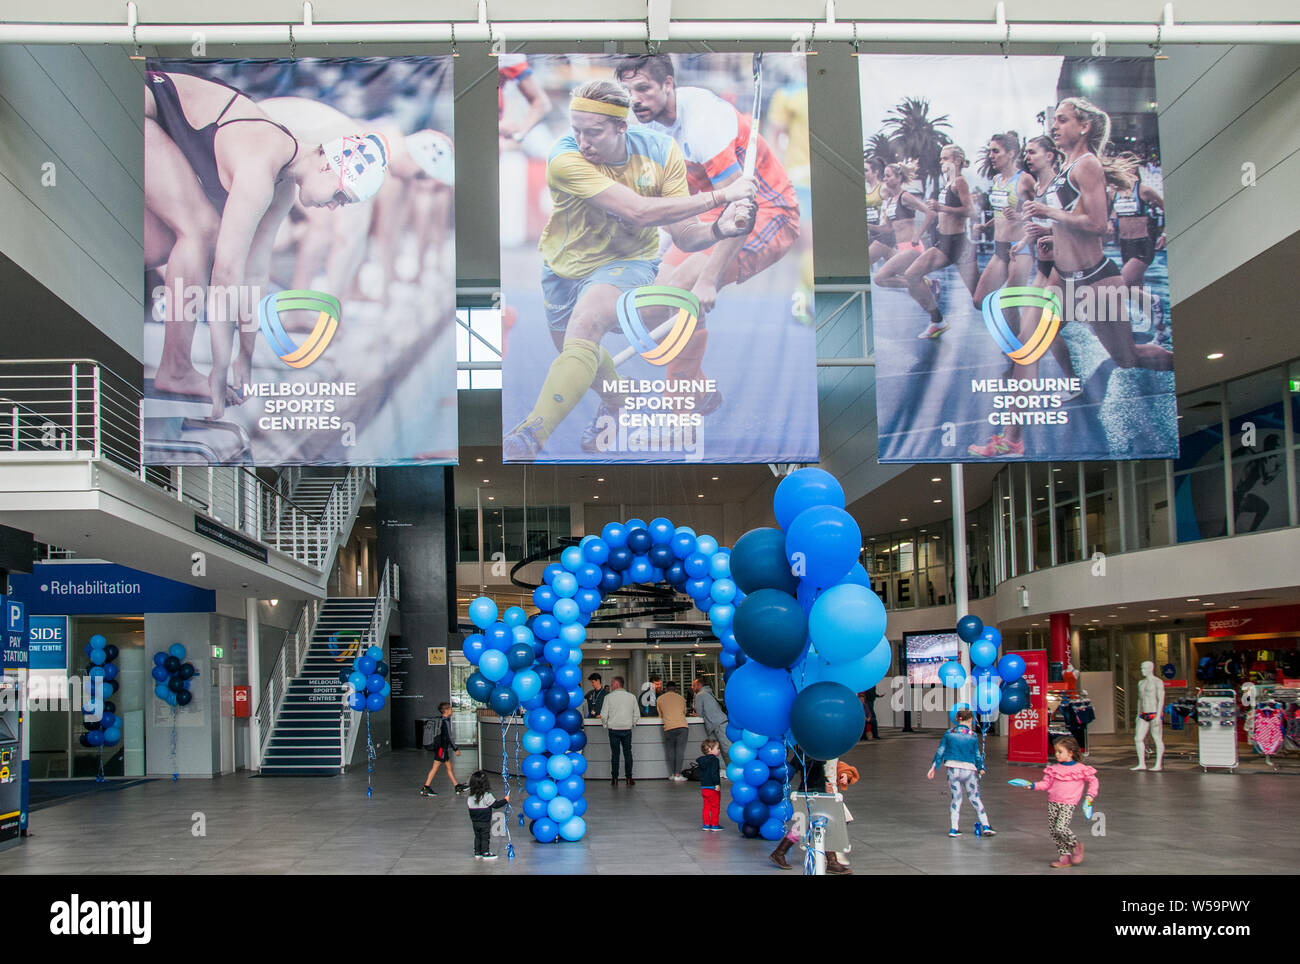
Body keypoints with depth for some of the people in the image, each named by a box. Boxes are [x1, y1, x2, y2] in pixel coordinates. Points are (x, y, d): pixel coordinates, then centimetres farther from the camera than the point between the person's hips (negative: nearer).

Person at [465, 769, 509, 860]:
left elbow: (469, 804, 4)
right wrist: (505, 800, -3)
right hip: (485, 822, -5)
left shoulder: (470, 796, -5)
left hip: (475, 822, 5)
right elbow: (495, 805, -16)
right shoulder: (487, 796, -20)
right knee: (485, 837, 5)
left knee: (477, 837, 17)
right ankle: (486, 853, 10)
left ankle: (477, 853, 22)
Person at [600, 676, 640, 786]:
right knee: (628, 753, 7)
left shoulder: (609, 697, -4)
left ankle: (614, 779, 5)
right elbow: (637, 714, 5)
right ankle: (629, 778, 5)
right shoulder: (631, 697, 3)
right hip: (627, 730, 2)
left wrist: (605, 724, 11)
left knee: (615, 753, 4)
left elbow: (604, 715, -6)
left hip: (613, 729, -2)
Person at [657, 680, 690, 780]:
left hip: (669, 727, -1)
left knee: (670, 750, 10)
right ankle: (678, 775, -6)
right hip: (683, 726, 1)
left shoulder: (660, 699, 14)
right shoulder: (681, 698, 18)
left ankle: (672, 774, 8)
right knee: (680, 750, -1)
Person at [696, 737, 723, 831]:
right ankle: (715, 825, 7)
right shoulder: (714, 760, -15)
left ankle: (706, 824, 15)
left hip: (703, 787, 8)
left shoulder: (701, 761, 11)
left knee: (706, 806, 13)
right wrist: (717, 784, -23)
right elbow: (714, 773, -24)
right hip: (713, 788, -8)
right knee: (715, 807, 4)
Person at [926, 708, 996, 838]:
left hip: (952, 769, 2)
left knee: (956, 798, 12)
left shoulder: (949, 733, 2)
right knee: (975, 798, 10)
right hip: (969, 769, -2)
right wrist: (981, 768, 18)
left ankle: (954, 828, 8)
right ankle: (985, 826, 8)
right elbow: (977, 755, 3)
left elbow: (940, 752, 5)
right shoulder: (973, 736, -3)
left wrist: (933, 768, 11)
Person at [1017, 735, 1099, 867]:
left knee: (1060, 828, -20)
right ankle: (1065, 856, 14)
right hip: (1053, 803, 5)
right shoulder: (1053, 768, 8)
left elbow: (1094, 781, 9)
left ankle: (1076, 845, 8)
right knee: (1054, 831, 3)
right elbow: (1046, 783, 10)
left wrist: (1090, 795, -1)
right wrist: (1033, 785, -5)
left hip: (1068, 804, -5)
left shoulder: (1081, 769, -1)